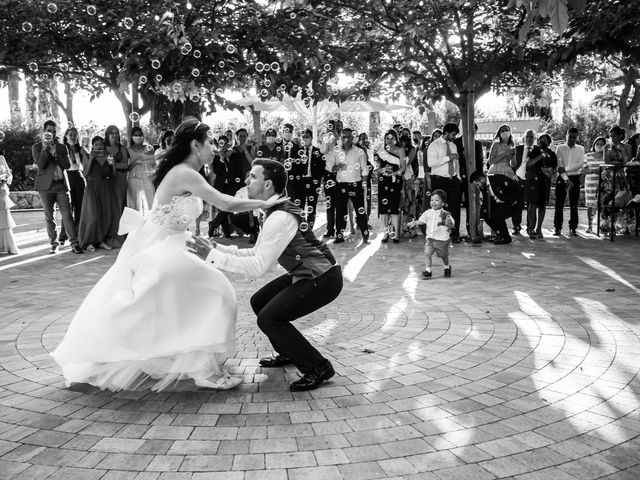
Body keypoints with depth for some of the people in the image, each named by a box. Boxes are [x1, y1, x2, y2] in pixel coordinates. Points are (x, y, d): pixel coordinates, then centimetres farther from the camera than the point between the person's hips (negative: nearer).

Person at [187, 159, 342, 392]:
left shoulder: (280, 218, -25)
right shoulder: (276, 212, 7)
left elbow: (258, 266, -28)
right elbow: (258, 253, 12)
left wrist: (213, 256, -24)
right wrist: (218, 248, 4)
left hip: (323, 280, -10)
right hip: (307, 274, 10)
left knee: (268, 318, -15)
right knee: (259, 302, 15)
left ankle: (318, 368, -4)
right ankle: (288, 353, 31)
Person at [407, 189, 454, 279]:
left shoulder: (445, 214, -12)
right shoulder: (428, 212, 2)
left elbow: (451, 225, -14)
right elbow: (421, 221, 11)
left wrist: (449, 223, -36)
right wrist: (414, 223, -5)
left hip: (442, 239, -3)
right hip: (430, 238, 3)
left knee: (444, 255, 13)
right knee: (427, 253, -9)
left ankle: (447, 267, 40)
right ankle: (428, 270, 0)